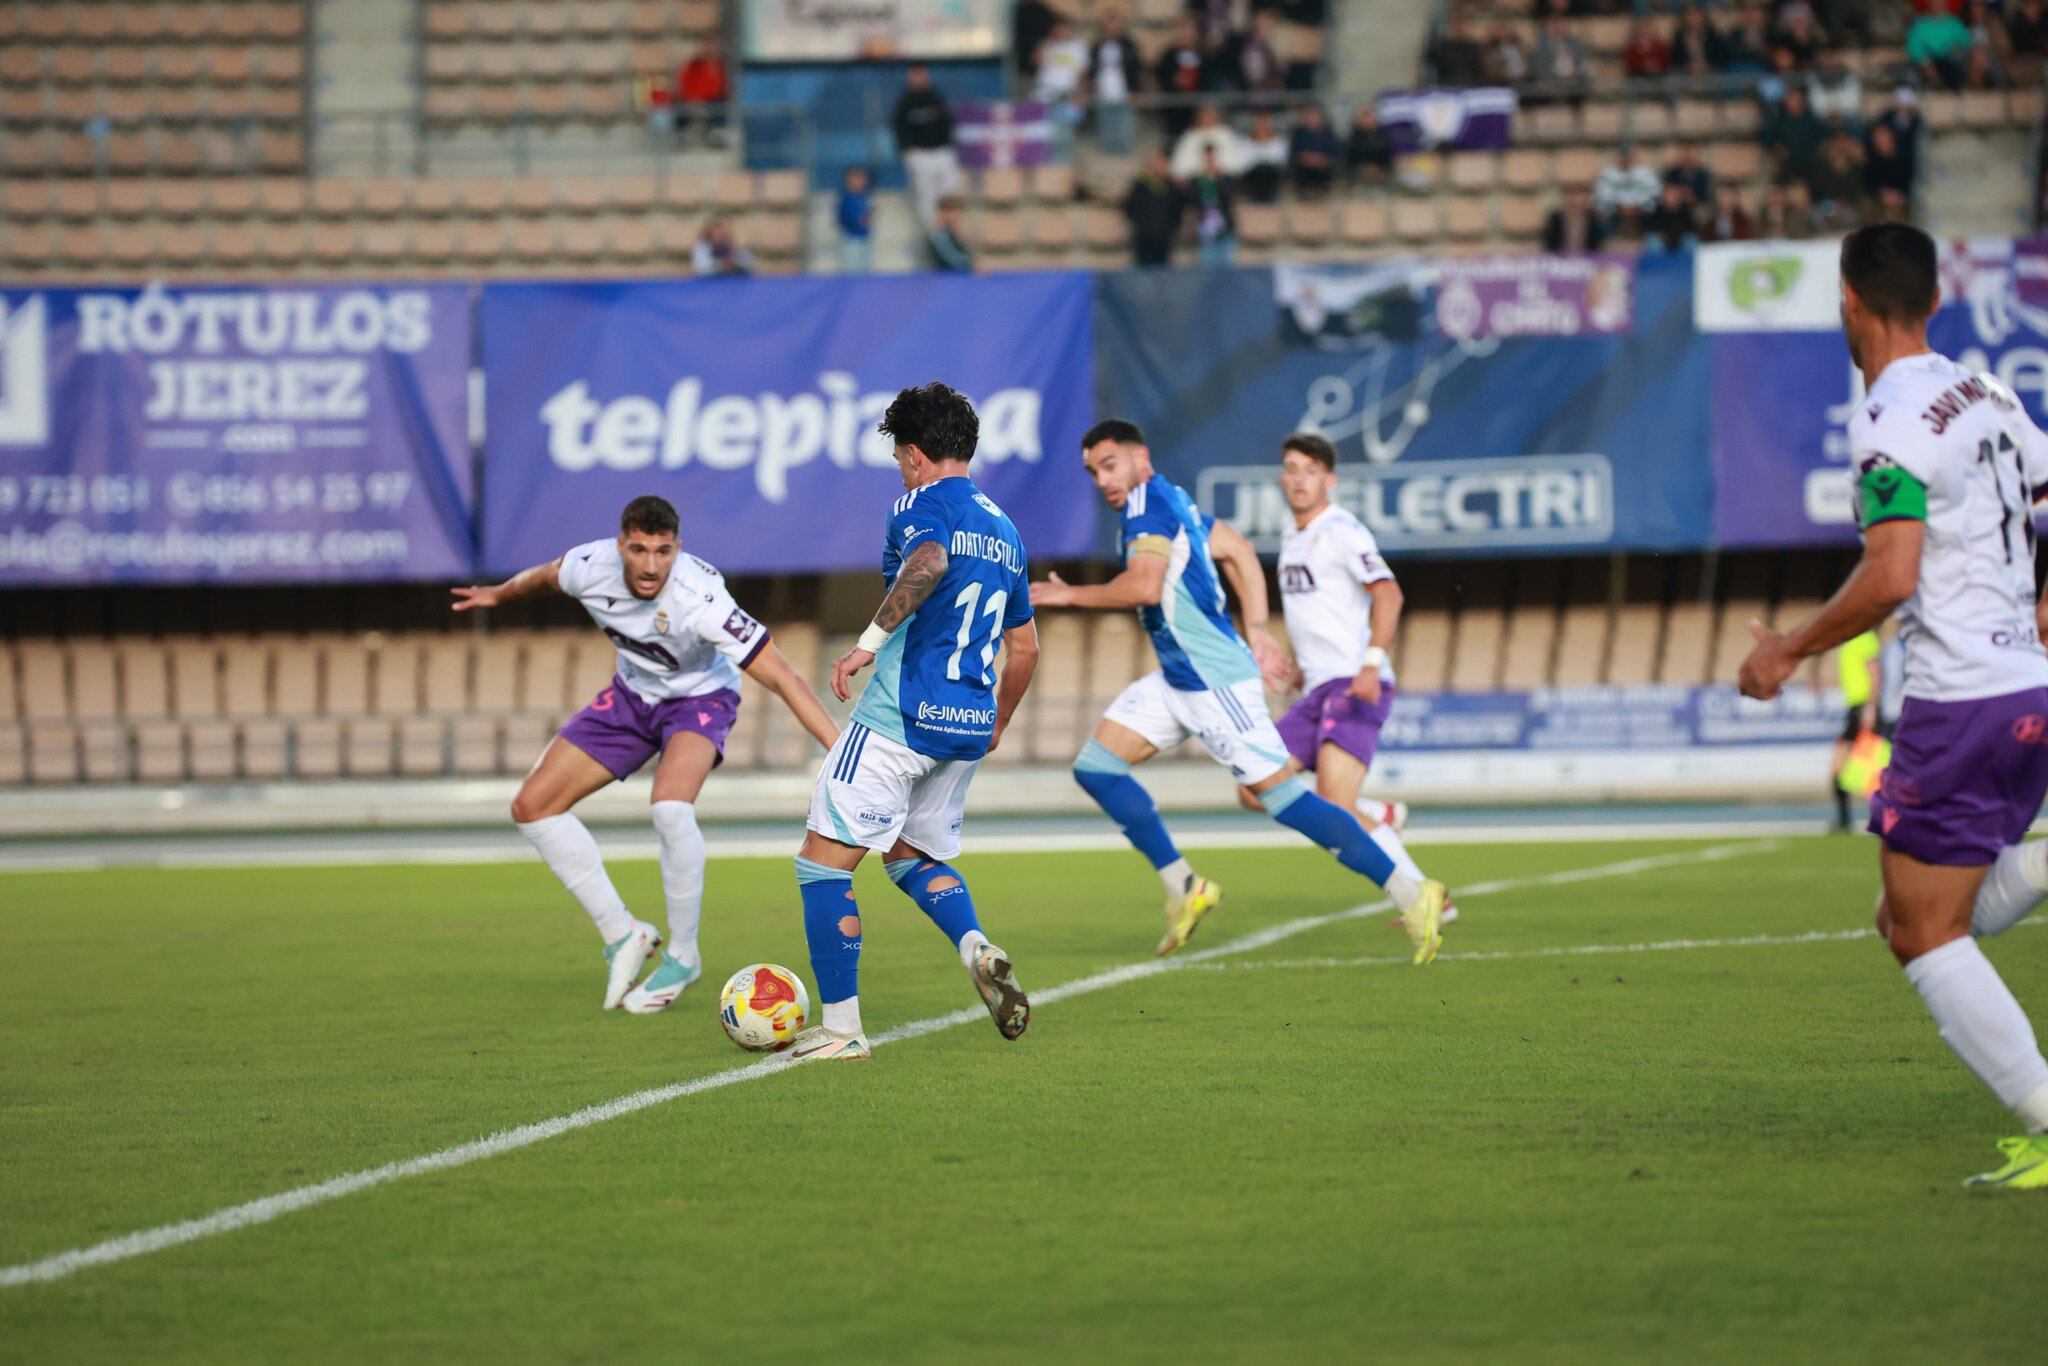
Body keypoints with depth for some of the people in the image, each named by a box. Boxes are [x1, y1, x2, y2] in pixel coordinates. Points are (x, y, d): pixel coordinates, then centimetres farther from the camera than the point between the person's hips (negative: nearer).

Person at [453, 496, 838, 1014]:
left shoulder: (698, 598, -37)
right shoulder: (590, 567, -24)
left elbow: (779, 675, -37)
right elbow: (546, 577, 4)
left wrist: (841, 749, -44)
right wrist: (498, 594, 24)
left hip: (700, 698, -6)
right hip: (633, 694, 6)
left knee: (671, 809, -34)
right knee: (532, 806, -2)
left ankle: (683, 955, -11)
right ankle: (622, 934, 8)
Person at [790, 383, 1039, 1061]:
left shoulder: (924, 503, -5)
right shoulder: (1004, 528, 18)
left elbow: (928, 563, -30)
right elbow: (1025, 647, 25)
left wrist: (868, 642, -30)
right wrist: (997, 725, 37)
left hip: (902, 718, -8)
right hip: (969, 725, 8)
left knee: (823, 860, -1)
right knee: (913, 854, 25)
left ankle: (840, 1027, -3)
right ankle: (976, 948, -2)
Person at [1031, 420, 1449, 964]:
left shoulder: (1149, 503, -15)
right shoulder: (1172, 501, 15)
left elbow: (1144, 586, -29)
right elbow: (1239, 550, 25)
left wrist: (1069, 595, -17)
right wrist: (1255, 631, 22)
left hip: (1213, 683, -10)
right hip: (1176, 680, 10)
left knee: (1281, 795, -11)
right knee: (1095, 766, 5)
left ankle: (1411, 895, -9)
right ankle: (1183, 888, 6)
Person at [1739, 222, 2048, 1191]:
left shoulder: (1891, 421, -14)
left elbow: (1890, 578, -23)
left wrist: (1787, 651, -10)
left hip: (1960, 701, -9)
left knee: (1927, 937, -2)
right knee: (1915, 921, 17)